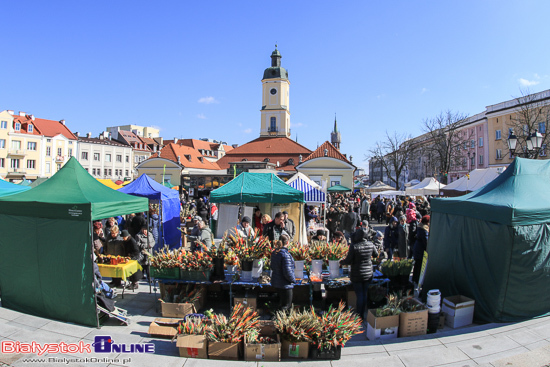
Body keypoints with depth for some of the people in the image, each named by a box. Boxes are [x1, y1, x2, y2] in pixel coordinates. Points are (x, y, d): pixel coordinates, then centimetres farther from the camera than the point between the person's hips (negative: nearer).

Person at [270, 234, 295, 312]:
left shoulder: (274, 253, 2)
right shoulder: (285, 254, -24)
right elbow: (287, 272, -26)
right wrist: (293, 280, -7)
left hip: (276, 282, 8)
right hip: (285, 285, -8)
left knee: (284, 303, 23)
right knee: (285, 306, 7)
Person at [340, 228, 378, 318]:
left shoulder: (354, 246, -20)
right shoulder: (371, 244, -5)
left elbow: (348, 261, -15)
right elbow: (376, 255, 13)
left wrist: (341, 262, 4)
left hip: (357, 275, -4)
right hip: (368, 274, 5)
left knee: (359, 295, 4)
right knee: (365, 294, 15)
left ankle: (359, 315, 13)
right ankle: (363, 314, 26)